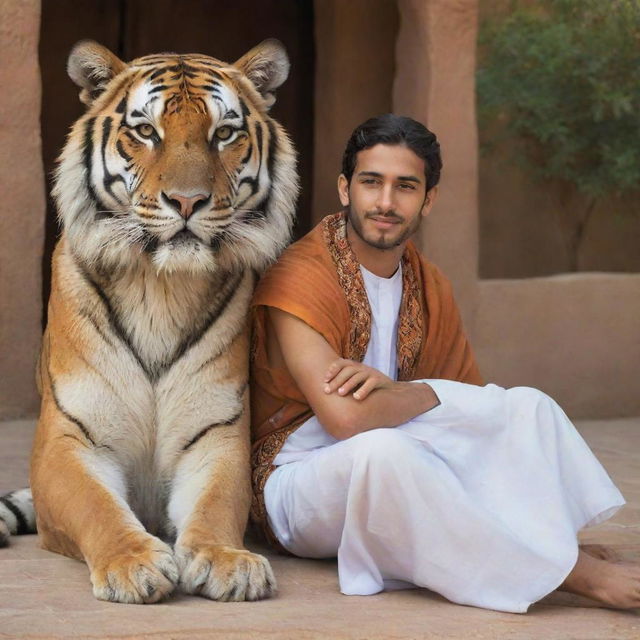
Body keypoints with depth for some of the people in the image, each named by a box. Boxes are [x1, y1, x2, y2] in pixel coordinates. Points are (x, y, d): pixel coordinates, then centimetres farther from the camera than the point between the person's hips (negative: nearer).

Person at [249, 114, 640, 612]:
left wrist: (391, 389, -16)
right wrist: (425, 394, -10)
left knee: (528, 407, -7)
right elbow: (345, 416, -29)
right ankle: (570, 571, -29)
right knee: (380, 450, -38)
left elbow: (476, 410, 4)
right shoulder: (301, 279, -17)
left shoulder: (431, 288, 7)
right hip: (300, 475, -7)